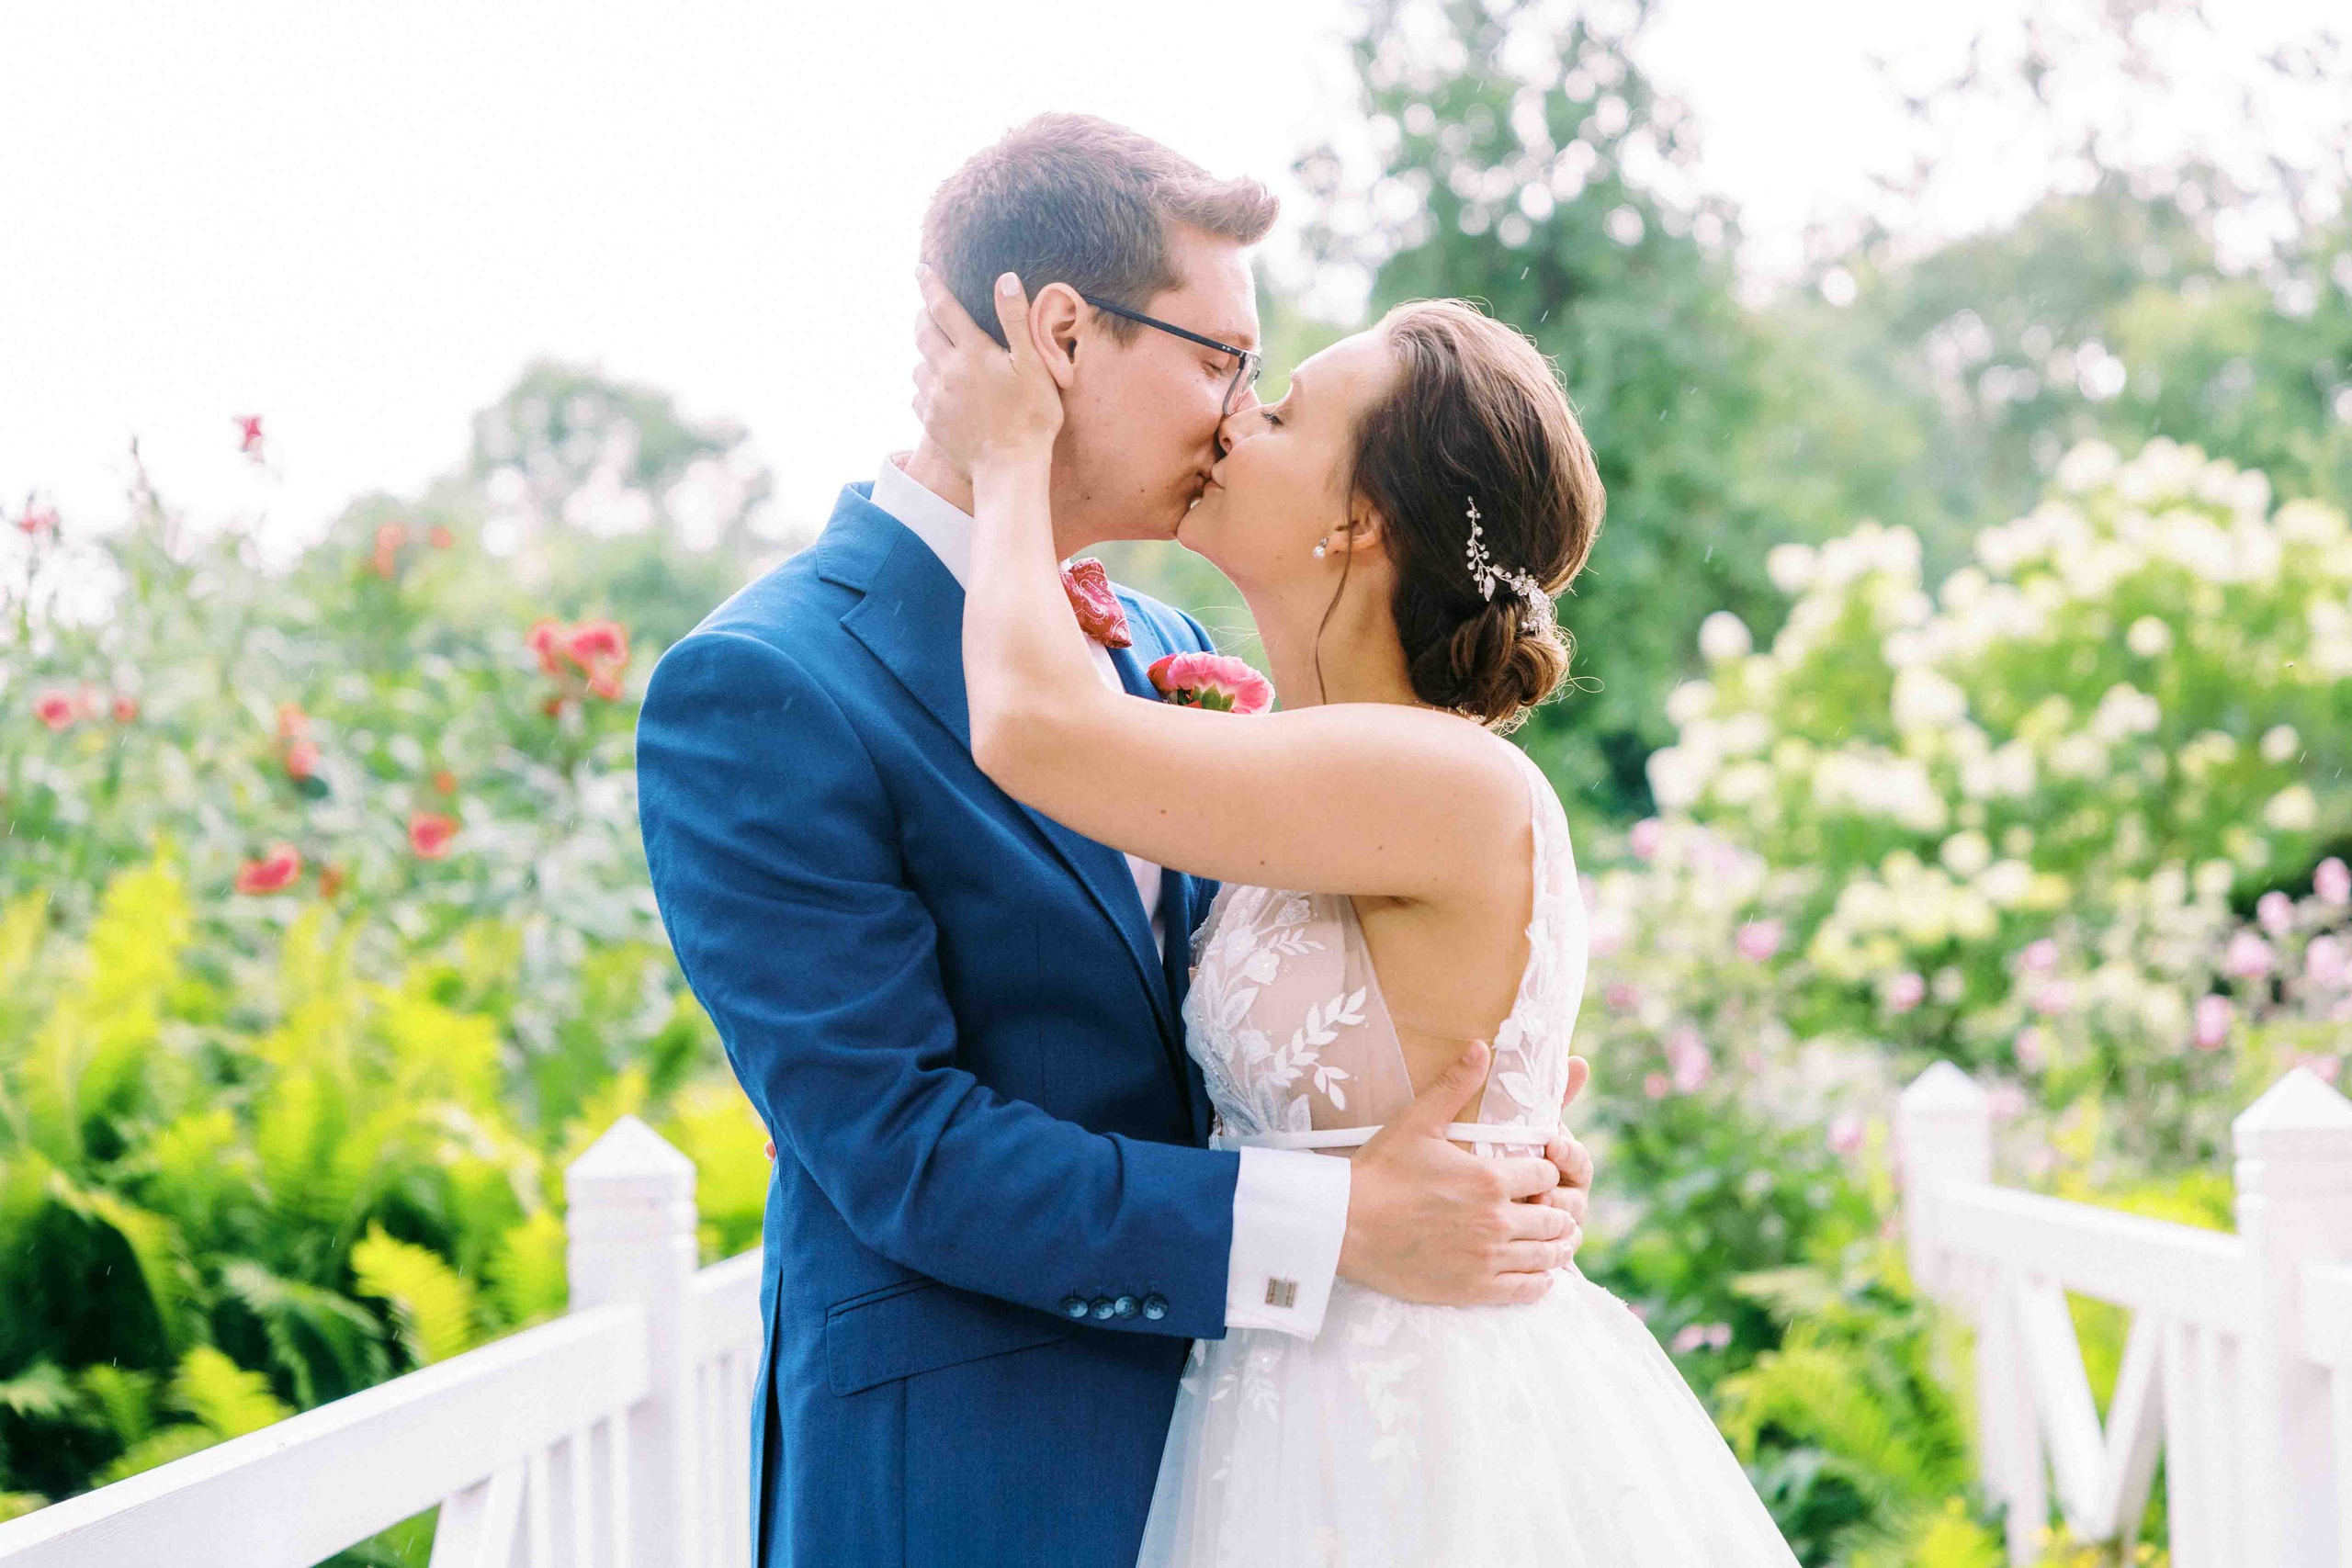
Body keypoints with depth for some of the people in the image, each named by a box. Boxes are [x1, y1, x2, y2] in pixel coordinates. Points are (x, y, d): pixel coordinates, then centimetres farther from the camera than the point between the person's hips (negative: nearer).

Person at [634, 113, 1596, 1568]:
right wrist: (1335, 1225, -23)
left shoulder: (1165, 648, 9)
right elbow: (899, 1147, -19)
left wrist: (1480, 1149, -4)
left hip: (1221, 1438, 7)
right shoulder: (759, 690, -15)